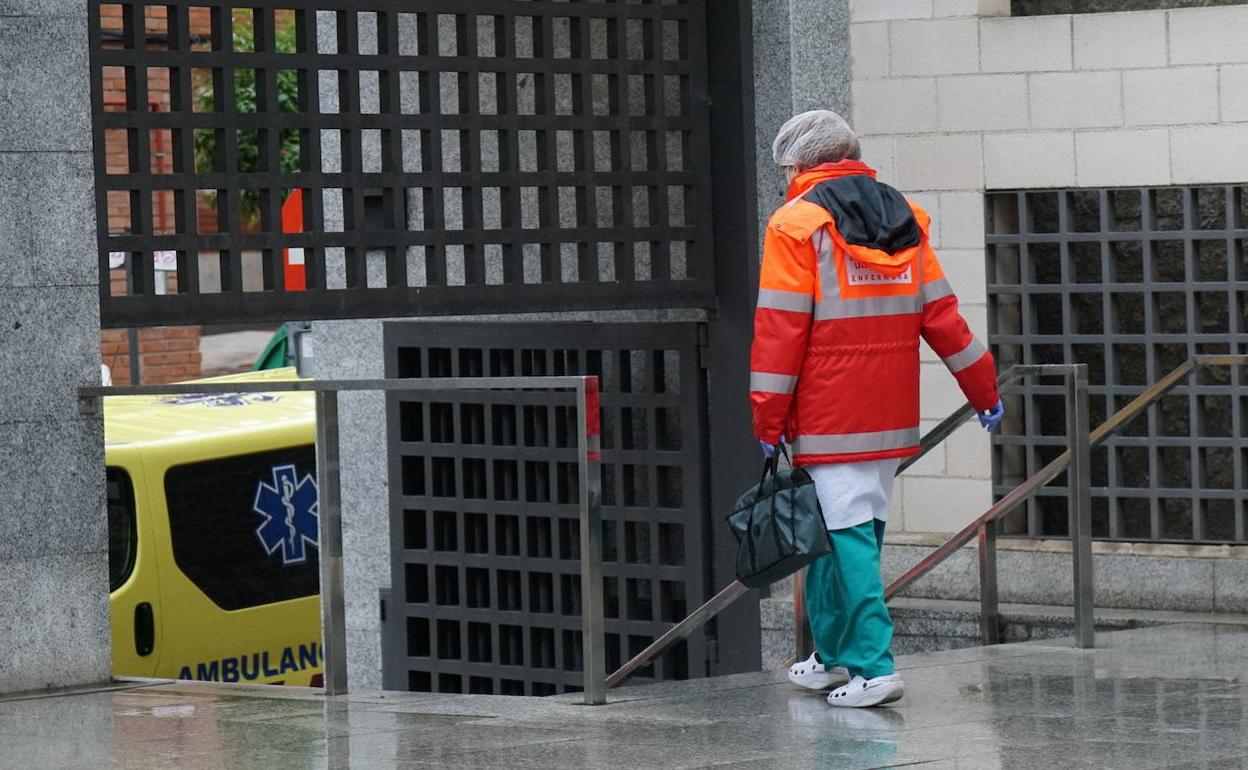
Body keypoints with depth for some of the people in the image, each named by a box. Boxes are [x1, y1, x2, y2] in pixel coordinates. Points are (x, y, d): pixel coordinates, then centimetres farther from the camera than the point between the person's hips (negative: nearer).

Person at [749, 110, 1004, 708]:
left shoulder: (797, 222, -7)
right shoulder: (905, 219, 12)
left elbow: (780, 328, -10)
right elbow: (940, 315, 15)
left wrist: (767, 417, -7)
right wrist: (984, 389, 21)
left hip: (831, 421, -6)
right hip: (893, 416, 7)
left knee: (848, 535, -7)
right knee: (844, 531, 17)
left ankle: (873, 665, -15)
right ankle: (833, 654, 25)